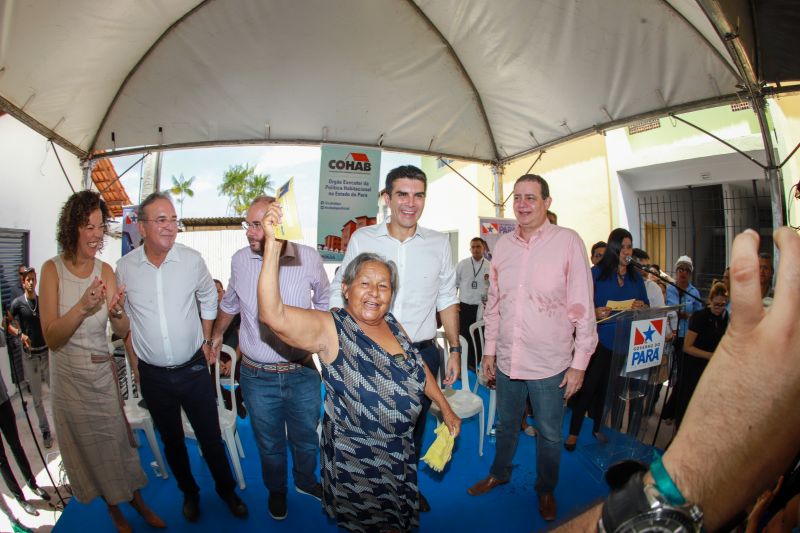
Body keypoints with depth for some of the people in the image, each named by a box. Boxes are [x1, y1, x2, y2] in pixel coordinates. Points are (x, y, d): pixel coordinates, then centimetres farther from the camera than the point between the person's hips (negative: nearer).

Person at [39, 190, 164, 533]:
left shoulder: (105, 270, -6)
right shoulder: (53, 269, -13)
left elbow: (121, 332, -5)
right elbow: (51, 338, -17)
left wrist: (116, 312, -26)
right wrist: (82, 307, -33)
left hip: (102, 372, 1)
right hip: (69, 377, -1)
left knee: (117, 439, 13)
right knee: (88, 444, 16)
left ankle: (135, 499, 35)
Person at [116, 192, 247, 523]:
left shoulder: (192, 259, -10)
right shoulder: (125, 267, -8)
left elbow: (208, 299, 5)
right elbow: (124, 314, 8)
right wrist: (134, 354, 7)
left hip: (193, 369, -1)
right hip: (153, 375, 2)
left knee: (211, 438, 11)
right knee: (171, 441, 21)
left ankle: (226, 489, 37)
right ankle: (189, 492, 45)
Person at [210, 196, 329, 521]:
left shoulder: (309, 258, -12)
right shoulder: (240, 260, -6)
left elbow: (324, 302, 6)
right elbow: (230, 302, 15)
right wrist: (216, 333, 25)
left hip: (303, 373, -1)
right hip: (256, 376, 1)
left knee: (306, 438, 21)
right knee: (269, 443, 22)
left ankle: (305, 480, 53)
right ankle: (276, 490, 52)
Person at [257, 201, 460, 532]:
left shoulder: (392, 325, -3)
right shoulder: (330, 329, -22)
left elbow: (419, 370, 9)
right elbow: (272, 315, -38)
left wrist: (445, 408, 12)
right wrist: (273, 246, -45)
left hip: (401, 452, 6)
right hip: (356, 459, -5)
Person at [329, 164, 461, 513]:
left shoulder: (439, 244, -1)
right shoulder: (362, 239, -5)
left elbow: (447, 299, 5)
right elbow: (340, 293, -1)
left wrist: (455, 350, 4)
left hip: (422, 354, 2)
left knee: (414, 429, 21)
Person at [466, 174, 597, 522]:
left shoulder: (568, 242, -11)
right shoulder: (503, 245, 2)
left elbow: (582, 307, -9)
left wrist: (579, 363, -8)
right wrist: (489, 350, 10)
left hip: (550, 364, -3)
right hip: (507, 360, 4)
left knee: (549, 434, 17)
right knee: (506, 425, 23)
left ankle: (546, 490, 43)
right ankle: (499, 473, 49)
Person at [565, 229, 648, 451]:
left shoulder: (636, 276, 9)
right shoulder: (596, 272, -5)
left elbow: (646, 306, 11)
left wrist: (641, 306, -11)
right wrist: (595, 312, -29)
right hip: (599, 338, -4)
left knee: (608, 386, 16)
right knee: (589, 384, -2)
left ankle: (598, 427, 33)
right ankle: (573, 432, 11)